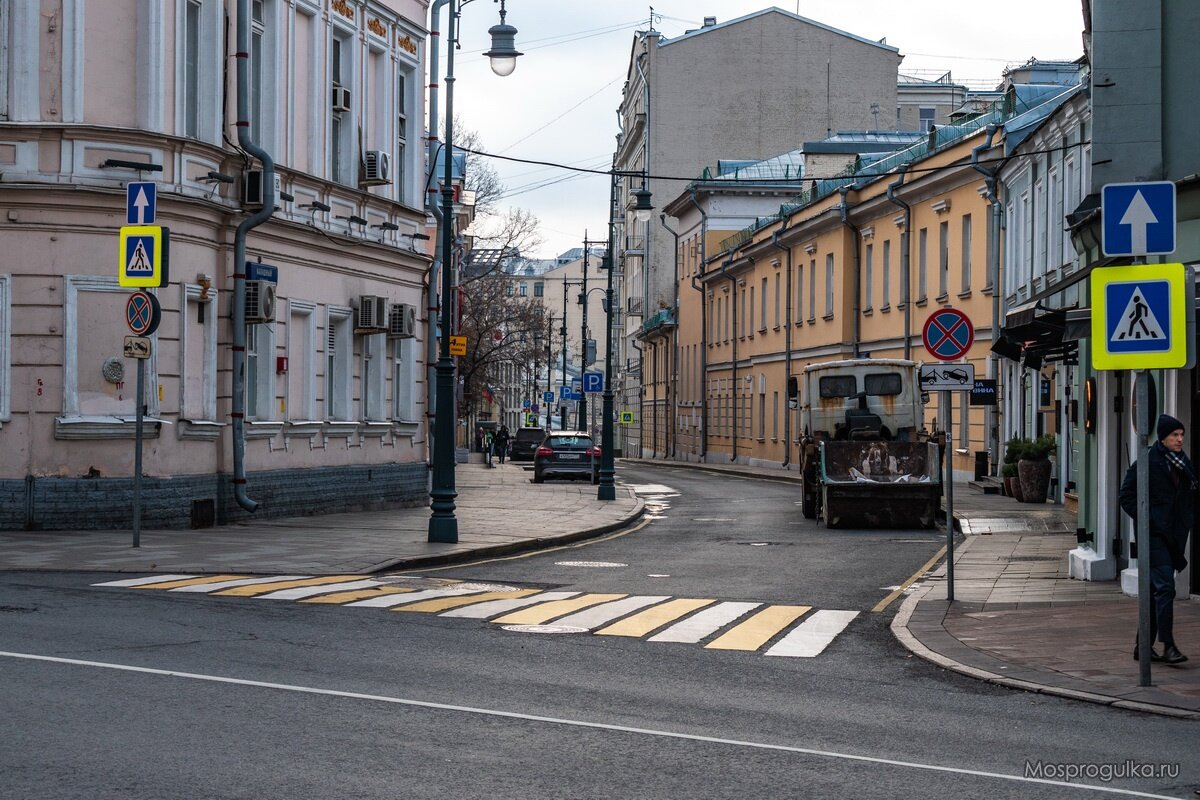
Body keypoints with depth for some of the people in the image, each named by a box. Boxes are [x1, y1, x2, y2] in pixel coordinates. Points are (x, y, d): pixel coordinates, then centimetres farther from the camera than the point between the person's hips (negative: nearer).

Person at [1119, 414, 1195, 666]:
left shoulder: (1183, 462, 12)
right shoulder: (1147, 461, -8)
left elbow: (1190, 495, 24)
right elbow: (1126, 495, -6)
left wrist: (1187, 518, 9)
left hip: (1174, 534, 7)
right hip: (1154, 534, -7)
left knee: (1156, 590, 10)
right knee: (1165, 587, -14)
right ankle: (1168, 646, -14)